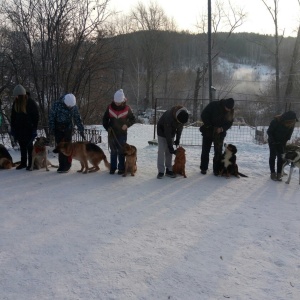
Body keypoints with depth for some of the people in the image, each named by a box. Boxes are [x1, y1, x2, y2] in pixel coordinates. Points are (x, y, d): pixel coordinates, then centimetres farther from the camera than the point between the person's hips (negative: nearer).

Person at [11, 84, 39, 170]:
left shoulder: (31, 103, -11)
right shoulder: (15, 103, 5)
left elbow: (36, 117, -10)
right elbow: (13, 116, 11)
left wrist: (34, 129, -14)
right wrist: (13, 128, 8)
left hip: (28, 128, -5)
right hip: (19, 128, 5)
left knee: (29, 147, 1)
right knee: (22, 147, 12)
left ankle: (30, 164, 8)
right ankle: (23, 163, 20)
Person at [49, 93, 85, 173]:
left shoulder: (74, 107, -9)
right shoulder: (56, 104, -13)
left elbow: (78, 119, -2)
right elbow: (51, 117, -6)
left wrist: (82, 131, -3)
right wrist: (51, 129, -8)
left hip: (68, 129, 0)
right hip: (58, 129, 0)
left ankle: (67, 165, 7)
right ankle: (61, 165, 9)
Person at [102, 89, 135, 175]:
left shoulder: (127, 108, -8)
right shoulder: (110, 107, -4)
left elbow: (133, 119, 2)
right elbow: (105, 119, 7)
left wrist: (127, 125, -15)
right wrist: (107, 128, -6)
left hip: (122, 133, -2)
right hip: (112, 133, 2)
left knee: (121, 151, 4)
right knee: (113, 151, 10)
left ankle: (121, 168, 12)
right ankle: (113, 167, 18)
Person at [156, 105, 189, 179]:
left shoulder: (183, 116, -22)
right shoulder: (169, 116, -39)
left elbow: (180, 128, -4)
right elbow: (167, 133, -33)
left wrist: (178, 139, -4)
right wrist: (170, 147, -30)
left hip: (172, 130, 5)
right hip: (162, 130, -5)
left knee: (168, 152, 2)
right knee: (161, 151, -10)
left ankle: (168, 170, 6)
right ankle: (161, 171, -8)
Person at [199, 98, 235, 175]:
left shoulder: (230, 111, -7)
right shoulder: (213, 105, -18)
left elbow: (229, 123, -1)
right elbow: (204, 115, -15)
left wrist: (222, 128, -19)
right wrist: (209, 126, -20)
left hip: (220, 133, 2)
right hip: (208, 131, -2)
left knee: (218, 151, 0)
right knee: (205, 150, 5)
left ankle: (216, 169, 9)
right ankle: (203, 168, 15)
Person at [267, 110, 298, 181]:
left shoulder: (292, 124, -16)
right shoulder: (276, 121, -29)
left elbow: (289, 134, 0)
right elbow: (269, 132, -18)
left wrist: (285, 142, -5)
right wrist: (273, 141, -18)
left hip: (281, 142, 4)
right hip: (273, 141, -4)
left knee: (280, 157, -1)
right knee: (273, 156, -3)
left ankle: (279, 174, 4)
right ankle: (273, 173, 2)